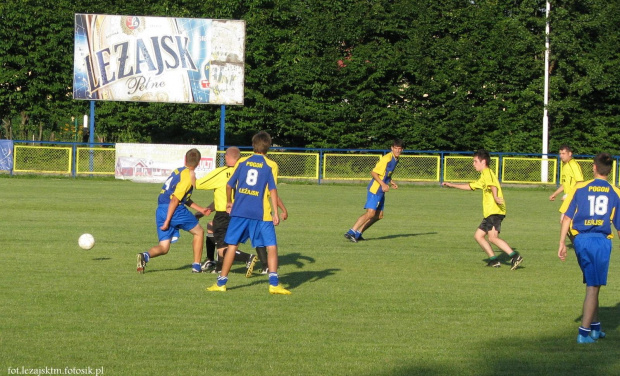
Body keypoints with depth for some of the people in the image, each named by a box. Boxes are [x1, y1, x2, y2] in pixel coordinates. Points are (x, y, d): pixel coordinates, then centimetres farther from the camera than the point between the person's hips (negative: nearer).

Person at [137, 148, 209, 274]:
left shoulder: (178, 171, 19)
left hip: (160, 210, 7)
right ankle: (196, 266, 14)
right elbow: (175, 199, -15)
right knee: (199, 232, 15)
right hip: (175, 210, -7)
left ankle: (145, 256, -24)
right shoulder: (189, 175, -8)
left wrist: (200, 209, 30)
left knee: (164, 248, 6)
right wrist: (167, 220, -16)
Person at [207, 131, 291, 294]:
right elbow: (273, 190, -8)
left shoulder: (242, 162, 8)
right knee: (271, 246, 2)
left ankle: (221, 283, 11)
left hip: (239, 211, 3)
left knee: (232, 245, 10)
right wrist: (275, 213, -7)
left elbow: (230, 185, 12)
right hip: (261, 213, -3)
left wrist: (229, 202, 29)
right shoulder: (271, 166, 0)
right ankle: (274, 283, -10)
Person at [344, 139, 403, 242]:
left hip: (381, 191, 10)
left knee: (379, 215, 9)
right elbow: (373, 172, -19)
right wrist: (383, 184, -26)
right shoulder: (386, 159, -17)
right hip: (375, 189, -10)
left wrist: (391, 183, 12)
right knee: (371, 213, -18)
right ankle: (351, 232, -18)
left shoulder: (395, 159, 13)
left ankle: (358, 233, 13)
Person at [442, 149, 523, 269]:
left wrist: (495, 198, -44)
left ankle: (515, 256, -28)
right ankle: (494, 260, 11)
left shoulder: (487, 172, -6)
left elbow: (493, 185, -27)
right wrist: (452, 185, 42)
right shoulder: (484, 176, 26)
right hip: (489, 213, 10)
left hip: (495, 211, -10)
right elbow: (471, 186, 39)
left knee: (493, 237, -22)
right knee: (478, 235, 13)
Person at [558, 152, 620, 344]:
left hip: (581, 239, 2)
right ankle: (584, 332, -2)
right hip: (601, 241, -2)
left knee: (592, 285, 18)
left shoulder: (580, 188, 4)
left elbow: (567, 217, 0)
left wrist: (562, 243, 4)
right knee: (593, 287, 1)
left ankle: (595, 327, 25)